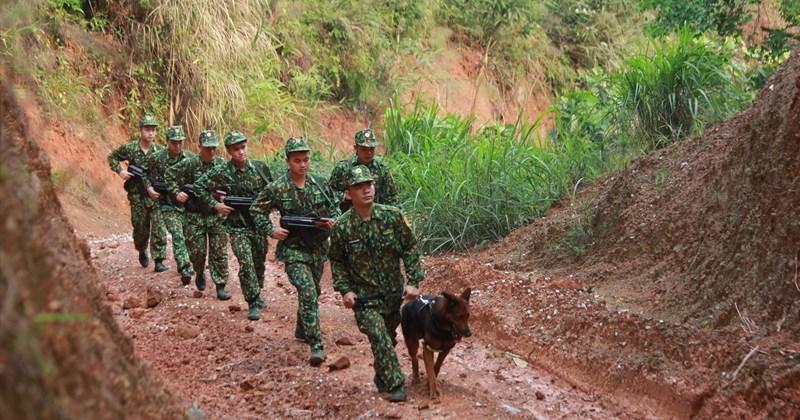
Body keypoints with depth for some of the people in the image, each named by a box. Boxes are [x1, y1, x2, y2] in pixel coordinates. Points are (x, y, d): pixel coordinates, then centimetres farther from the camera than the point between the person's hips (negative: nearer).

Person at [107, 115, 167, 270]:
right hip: (138, 195, 1)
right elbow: (112, 157, 11)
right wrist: (120, 171, -6)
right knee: (140, 227, 11)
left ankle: (159, 260, -5)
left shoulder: (161, 150, -4)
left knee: (159, 227, -9)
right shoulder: (129, 148, -4)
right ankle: (142, 251, 39)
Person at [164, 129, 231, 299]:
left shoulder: (222, 164, 0)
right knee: (197, 251, 6)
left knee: (220, 252, -1)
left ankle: (220, 286, 5)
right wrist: (176, 193, -5)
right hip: (195, 215, -1)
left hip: (217, 215, 1)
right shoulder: (189, 164, -7)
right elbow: (169, 175, 3)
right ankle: (200, 274, 36)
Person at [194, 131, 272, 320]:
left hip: (259, 224, 3)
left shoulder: (260, 167, -2)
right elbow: (198, 186, -3)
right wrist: (215, 205, -10)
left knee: (259, 262, 15)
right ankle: (253, 303, -5)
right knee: (246, 264, -14)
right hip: (238, 226, -3)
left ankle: (256, 294, 37)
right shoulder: (221, 172, -11)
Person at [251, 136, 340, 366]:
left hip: (318, 248, 5)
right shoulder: (277, 189, -10)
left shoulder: (320, 184, 1)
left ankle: (302, 330, 43)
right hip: (294, 249, -5)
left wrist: (332, 221, -7)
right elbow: (257, 211, 2)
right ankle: (316, 345, -19)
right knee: (307, 293, -18)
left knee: (312, 293, 19)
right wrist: (271, 230, -10)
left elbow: (334, 207, 13)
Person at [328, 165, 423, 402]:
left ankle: (382, 377, 41)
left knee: (388, 338, 18)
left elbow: (410, 248, 0)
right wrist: (344, 290, -8)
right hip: (364, 296, -3)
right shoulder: (341, 227, -11)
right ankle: (395, 385, -9)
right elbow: (337, 261, 2)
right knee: (380, 338, -18)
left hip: (393, 293, 3)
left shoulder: (392, 216, -8)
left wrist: (414, 282, -6)